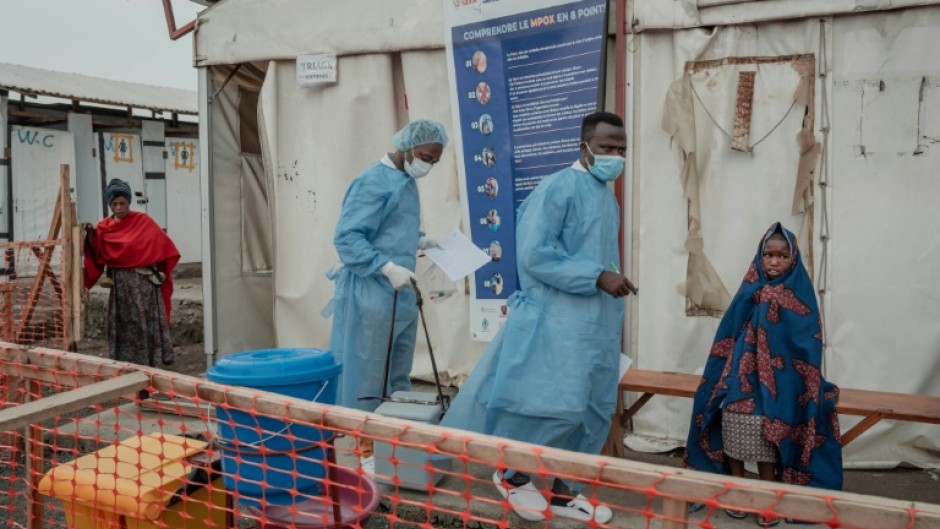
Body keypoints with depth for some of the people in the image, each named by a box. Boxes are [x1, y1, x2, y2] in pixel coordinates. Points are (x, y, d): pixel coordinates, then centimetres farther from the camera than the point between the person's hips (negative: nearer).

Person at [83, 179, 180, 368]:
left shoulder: (143, 221, -1)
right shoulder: (104, 227, 7)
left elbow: (164, 246, -2)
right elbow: (97, 255, -1)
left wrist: (159, 270, -7)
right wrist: (90, 234, -14)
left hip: (143, 281, -3)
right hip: (119, 283, 3)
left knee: (147, 322, -2)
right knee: (122, 325, 7)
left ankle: (151, 364, 3)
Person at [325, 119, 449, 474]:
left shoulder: (407, 182, 13)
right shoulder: (373, 182, -15)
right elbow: (346, 237, -20)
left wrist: (418, 242, 9)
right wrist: (388, 267, -27)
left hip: (401, 295, 9)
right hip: (371, 296, -9)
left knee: (399, 377, 15)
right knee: (369, 376, 0)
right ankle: (367, 451, 11)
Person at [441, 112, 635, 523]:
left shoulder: (607, 196, 13)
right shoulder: (558, 189, -14)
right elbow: (534, 255, -21)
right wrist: (598, 277, -22)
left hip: (598, 323, 9)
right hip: (556, 322, -9)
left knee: (593, 411, 11)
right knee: (558, 408, -8)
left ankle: (564, 489, 25)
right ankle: (512, 473, 17)